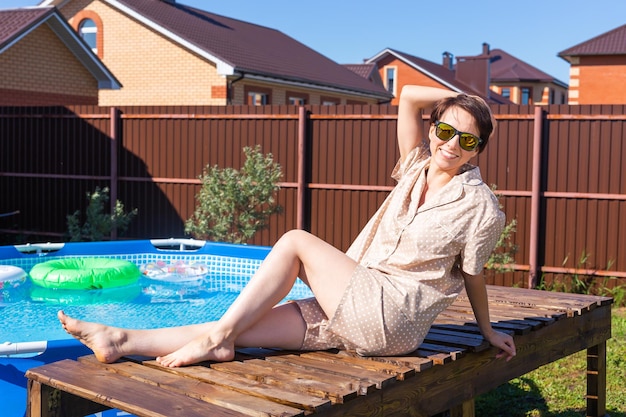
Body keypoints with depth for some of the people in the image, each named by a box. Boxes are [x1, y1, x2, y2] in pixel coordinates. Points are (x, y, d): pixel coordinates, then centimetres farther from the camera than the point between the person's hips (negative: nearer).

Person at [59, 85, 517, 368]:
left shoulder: (481, 207, -6)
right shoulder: (418, 167, 8)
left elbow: (473, 276, 4)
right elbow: (408, 97, 6)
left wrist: (488, 330, 13)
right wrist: (460, 99, 13)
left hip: (391, 319, -6)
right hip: (356, 312, 6)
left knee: (296, 242, -18)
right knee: (239, 328, -7)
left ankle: (218, 338, -14)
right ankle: (124, 342, -11)